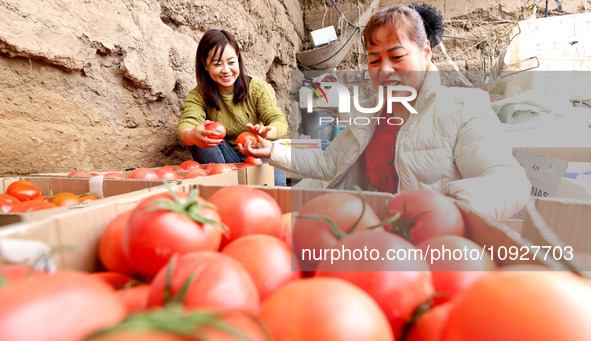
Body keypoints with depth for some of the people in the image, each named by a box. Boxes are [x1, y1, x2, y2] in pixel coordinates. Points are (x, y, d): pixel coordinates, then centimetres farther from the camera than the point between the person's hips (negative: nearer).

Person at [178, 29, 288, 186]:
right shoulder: (197, 96, -5)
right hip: (226, 159, 2)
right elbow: (185, 125, -25)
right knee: (201, 139, -27)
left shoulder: (257, 88, -7)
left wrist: (266, 132, -46)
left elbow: (279, 122, -20)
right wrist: (192, 135, -52)